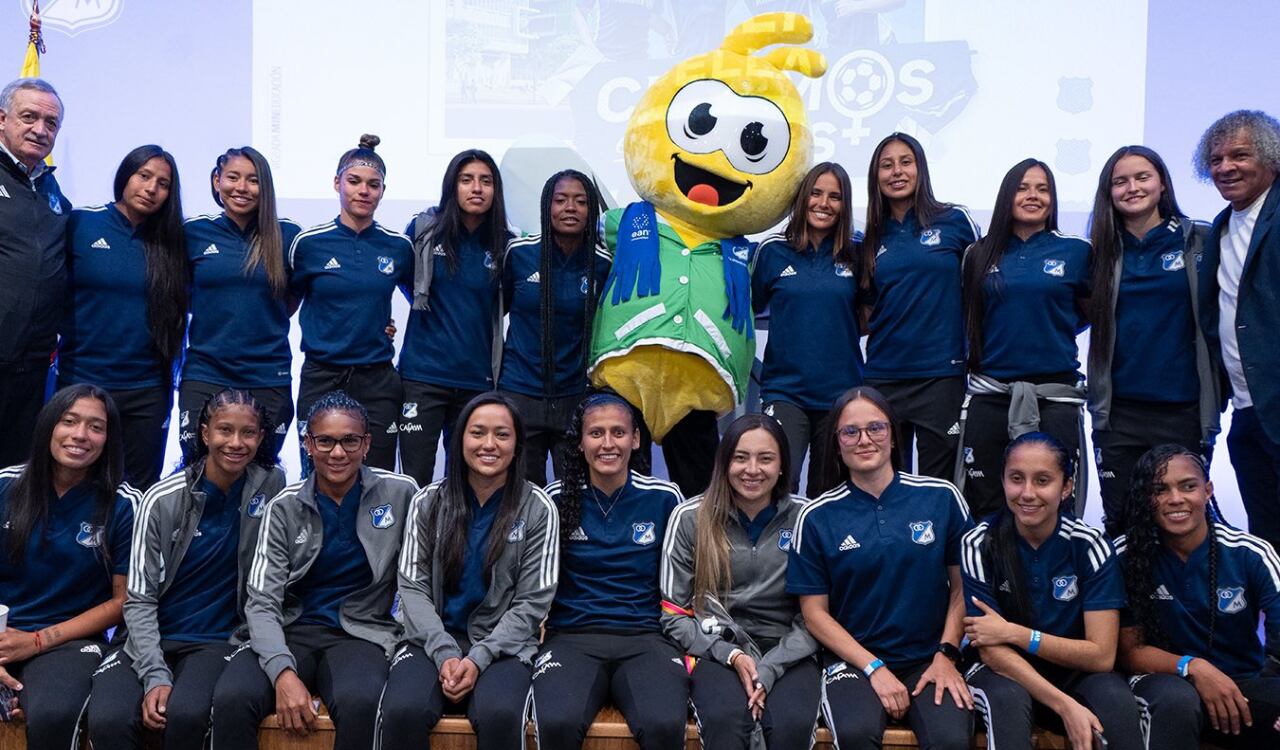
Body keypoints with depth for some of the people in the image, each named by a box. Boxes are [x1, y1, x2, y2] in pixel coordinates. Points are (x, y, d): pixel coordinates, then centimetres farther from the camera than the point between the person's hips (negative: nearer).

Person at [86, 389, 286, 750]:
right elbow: (139, 599, -6)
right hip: (151, 640, 0)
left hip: (218, 640, 1)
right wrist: (155, 675, -18)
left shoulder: (272, 485, -2)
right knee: (107, 719, -30)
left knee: (186, 714, -30)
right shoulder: (162, 500, -6)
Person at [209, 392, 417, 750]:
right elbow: (262, 602, -5)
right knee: (232, 698, -31)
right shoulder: (284, 508, 2)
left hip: (362, 634, -1)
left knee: (360, 703, -36)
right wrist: (283, 671, -22)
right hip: (291, 631, 1)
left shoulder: (400, 493, 0)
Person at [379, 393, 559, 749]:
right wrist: (445, 654, -14)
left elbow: (532, 602, -3)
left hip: (503, 643, -1)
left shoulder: (538, 509, 0)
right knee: (402, 711, -29)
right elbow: (413, 586, 1)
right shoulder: (428, 502, 6)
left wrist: (478, 658, -15)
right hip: (434, 640, 2)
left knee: (499, 716, -34)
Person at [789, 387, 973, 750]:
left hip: (929, 657, 1)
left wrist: (946, 655, -5)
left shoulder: (942, 498, 2)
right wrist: (874, 668, -8)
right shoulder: (817, 517, 0)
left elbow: (962, 587, 7)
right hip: (852, 659, 0)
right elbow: (815, 612, 1)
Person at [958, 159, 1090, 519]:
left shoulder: (1076, 252, 3)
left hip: (1054, 394, -1)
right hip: (989, 394, 2)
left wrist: (1052, 331, 6)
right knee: (983, 507, 4)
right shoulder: (981, 254, 8)